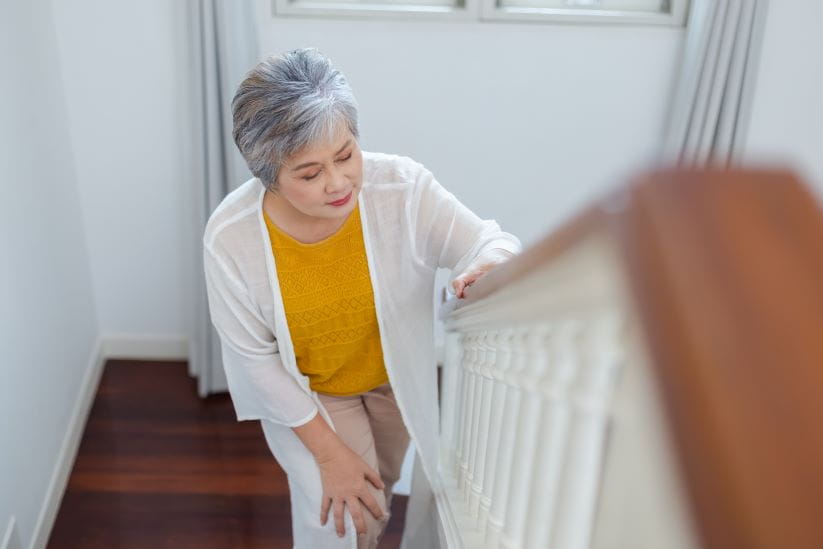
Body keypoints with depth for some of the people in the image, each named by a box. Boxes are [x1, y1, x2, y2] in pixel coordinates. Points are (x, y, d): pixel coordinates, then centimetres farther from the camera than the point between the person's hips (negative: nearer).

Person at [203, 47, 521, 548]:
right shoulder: (230, 238, -30)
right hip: (304, 394, -1)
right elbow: (255, 358, -19)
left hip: (400, 374, 2)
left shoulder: (403, 187, -32)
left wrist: (491, 267, -50)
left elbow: (490, 241, -23)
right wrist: (328, 451, -17)